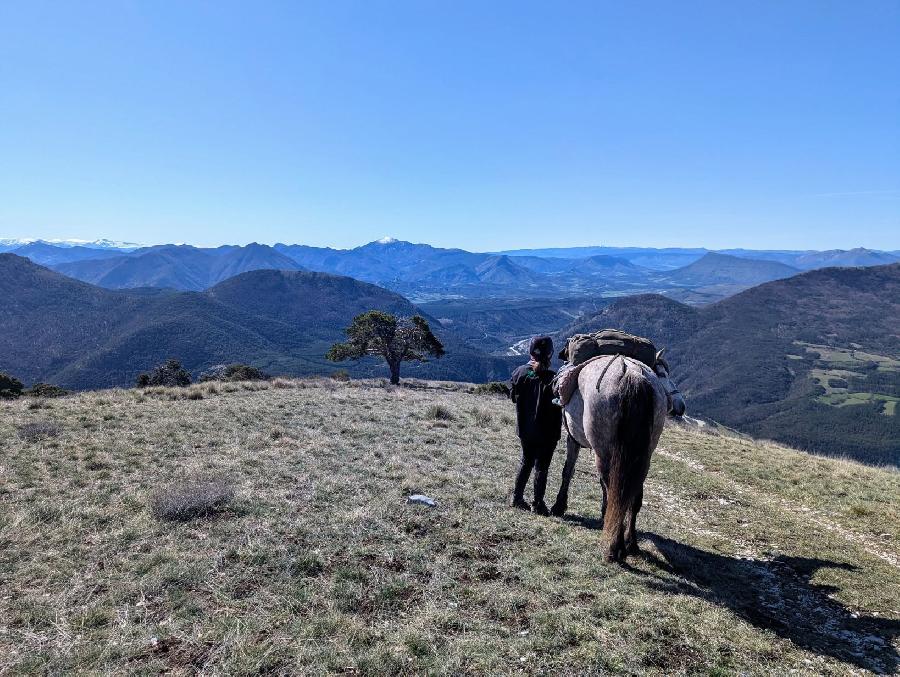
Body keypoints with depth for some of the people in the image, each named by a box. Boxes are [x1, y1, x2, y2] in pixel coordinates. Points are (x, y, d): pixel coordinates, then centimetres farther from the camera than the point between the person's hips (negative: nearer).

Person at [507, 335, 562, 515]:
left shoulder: (520, 372, -4)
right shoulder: (552, 378, -19)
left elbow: (513, 397, 8)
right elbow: (557, 406, -16)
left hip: (524, 429, 5)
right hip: (546, 432, -5)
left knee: (526, 462, 21)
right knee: (542, 466, 7)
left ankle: (517, 497, 26)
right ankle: (538, 503, 12)